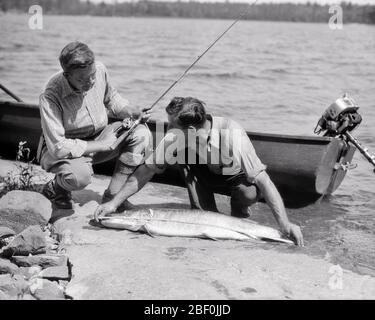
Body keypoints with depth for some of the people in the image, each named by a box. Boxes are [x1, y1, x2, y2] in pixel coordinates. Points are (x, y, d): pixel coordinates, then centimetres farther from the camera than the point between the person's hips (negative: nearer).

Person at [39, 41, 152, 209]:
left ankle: (112, 195, -9)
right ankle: (54, 188, 1)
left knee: (141, 134, -17)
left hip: (99, 136, 6)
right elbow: (57, 147, -31)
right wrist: (102, 145, -26)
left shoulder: (99, 70, -14)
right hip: (64, 148, -6)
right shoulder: (50, 96, -31)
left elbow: (112, 98, 9)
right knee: (79, 176, -38)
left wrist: (131, 113, -11)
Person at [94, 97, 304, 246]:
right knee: (184, 156, -27)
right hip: (206, 174, 3)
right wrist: (114, 203, -21)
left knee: (250, 193, -37)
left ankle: (240, 211, 0)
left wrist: (285, 224, -50)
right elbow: (147, 170, -17)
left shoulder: (232, 135, -39)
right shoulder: (177, 138, -26)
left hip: (236, 176, -3)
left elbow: (263, 180, -42)